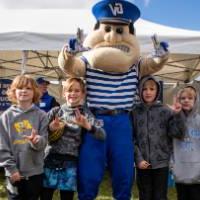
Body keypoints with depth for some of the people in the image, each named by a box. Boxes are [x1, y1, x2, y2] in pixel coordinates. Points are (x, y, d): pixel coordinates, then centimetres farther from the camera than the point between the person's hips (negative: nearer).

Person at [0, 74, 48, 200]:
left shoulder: (41, 115, -2)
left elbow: (44, 142, -7)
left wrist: (37, 141, -29)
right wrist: (11, 168, -10)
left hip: (35, 172, 0)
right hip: (14, 173, 0)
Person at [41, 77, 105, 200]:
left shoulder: (85, 115, 0)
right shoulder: (55, 111, 3)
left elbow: (102, 136, -10)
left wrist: (87, 126, -27)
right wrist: (50, 128, -15)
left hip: (70, 163, -1)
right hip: (50, 160, 1)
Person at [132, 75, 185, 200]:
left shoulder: (165, 111, -1)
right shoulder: (135, 112, 1)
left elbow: (177, 133, -10)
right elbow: (131, 138, 0)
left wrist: (177, 114, -21)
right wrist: (138, 159, -8)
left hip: (161, 162, -1)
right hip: (142, 163, 1)